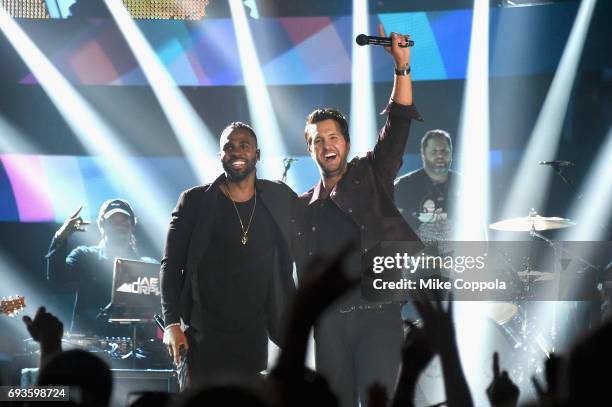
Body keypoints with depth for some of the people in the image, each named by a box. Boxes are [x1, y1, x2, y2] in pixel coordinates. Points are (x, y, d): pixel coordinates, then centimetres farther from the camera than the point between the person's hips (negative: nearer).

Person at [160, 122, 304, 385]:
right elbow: (171, 265, 1)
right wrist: (171, 324, -7)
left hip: (254, 341, 2)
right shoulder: (194, 201, 1)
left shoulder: (281, 200, 7)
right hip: (205, 341, -2)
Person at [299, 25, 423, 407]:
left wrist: (402, 68, -13)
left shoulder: (371, 176, 9)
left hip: (377, 314, -3)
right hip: (330, 322, 4)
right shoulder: (305, 208, 16)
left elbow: (399, 124, -2)